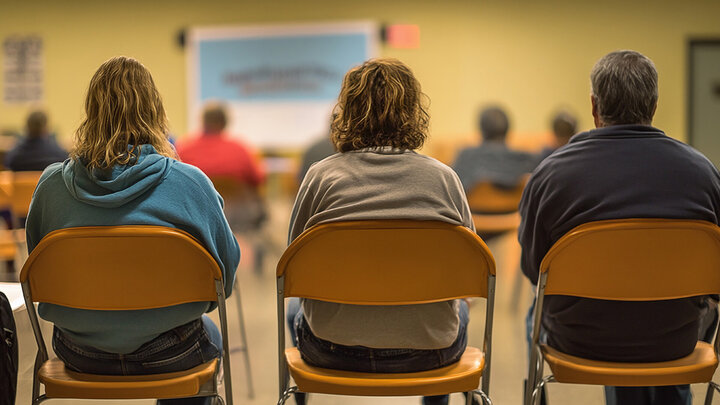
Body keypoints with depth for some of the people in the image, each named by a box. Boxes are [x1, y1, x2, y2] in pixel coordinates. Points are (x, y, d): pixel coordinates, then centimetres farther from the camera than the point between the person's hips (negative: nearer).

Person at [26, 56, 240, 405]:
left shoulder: (52, 184, -10)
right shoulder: (190, 183, -17)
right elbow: (226, 265, -8)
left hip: (79, 355, 3)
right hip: (165, 356, -3)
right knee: (210, 334, 33)